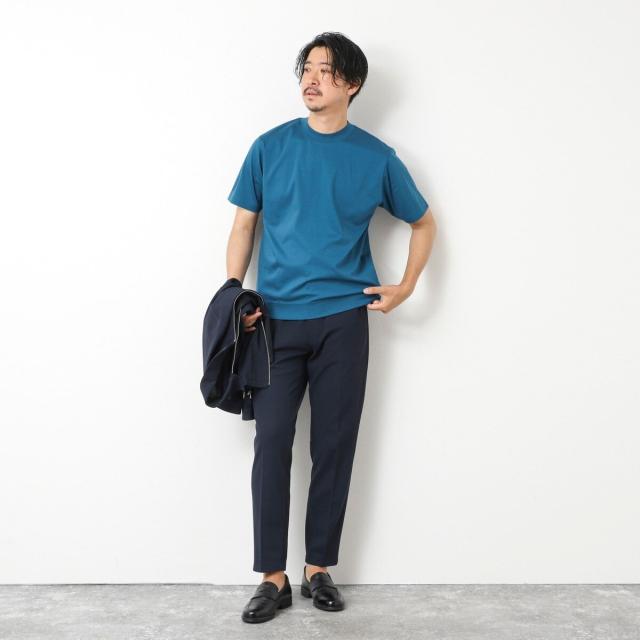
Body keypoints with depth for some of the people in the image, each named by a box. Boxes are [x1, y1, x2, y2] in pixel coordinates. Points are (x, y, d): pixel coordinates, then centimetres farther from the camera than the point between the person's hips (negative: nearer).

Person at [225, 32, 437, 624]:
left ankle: (318, 569, 18)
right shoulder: (271, 147, 5)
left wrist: (404, 288, 3)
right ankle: (274, 578, 7)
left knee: (334, 447, 4)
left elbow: (424, 223, 15)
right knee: (271, 446, -3)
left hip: (343, 320, 0)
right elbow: (244, 226, 9)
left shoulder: (376, 157, 3)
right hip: (276, 321, 0)